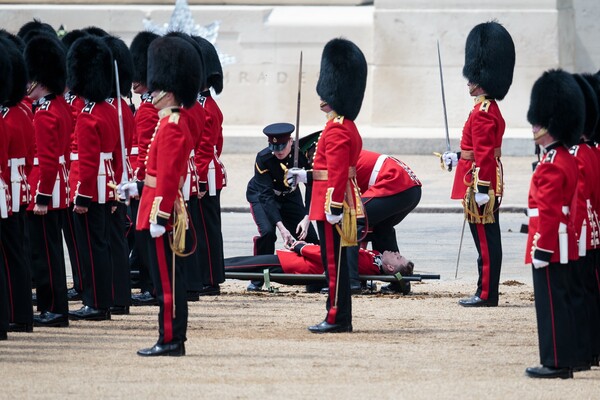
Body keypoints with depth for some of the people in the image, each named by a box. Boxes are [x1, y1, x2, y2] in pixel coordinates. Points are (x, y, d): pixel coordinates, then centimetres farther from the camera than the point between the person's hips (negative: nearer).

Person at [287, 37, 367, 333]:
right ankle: (339, 317, 16)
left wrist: (333, 207, -24)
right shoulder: (348, 127, 15)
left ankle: (337, 318, -3)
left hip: (332, 202, -10)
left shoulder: (336, 131, -16)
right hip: (342, 201, 10)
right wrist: (307, 176, 26)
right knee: (335, 262, 13)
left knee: (334, 262, -6)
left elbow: (338, 174, -22)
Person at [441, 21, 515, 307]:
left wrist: (481, 188, -23)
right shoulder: (492, 109, 14)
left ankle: (486, 295, -3)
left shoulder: (482, 113, -17)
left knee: (485, 239, -6)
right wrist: (458, 158, 30)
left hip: (481, 184, -10)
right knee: (488, 238, 12)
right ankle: (487, 292, 17)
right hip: (491, 183, 10)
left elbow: (484, 154, -22)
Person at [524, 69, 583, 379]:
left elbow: (549, 213, -21)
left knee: (551, 304, -5)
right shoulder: (567, 159, 13)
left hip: (550, 247, -10)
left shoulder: (552, 165, -17)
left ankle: (555, 363, -3)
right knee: (562, 302, 12)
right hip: (566, 247, 10)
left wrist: (541, 250, -20)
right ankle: (564, 360, 17)